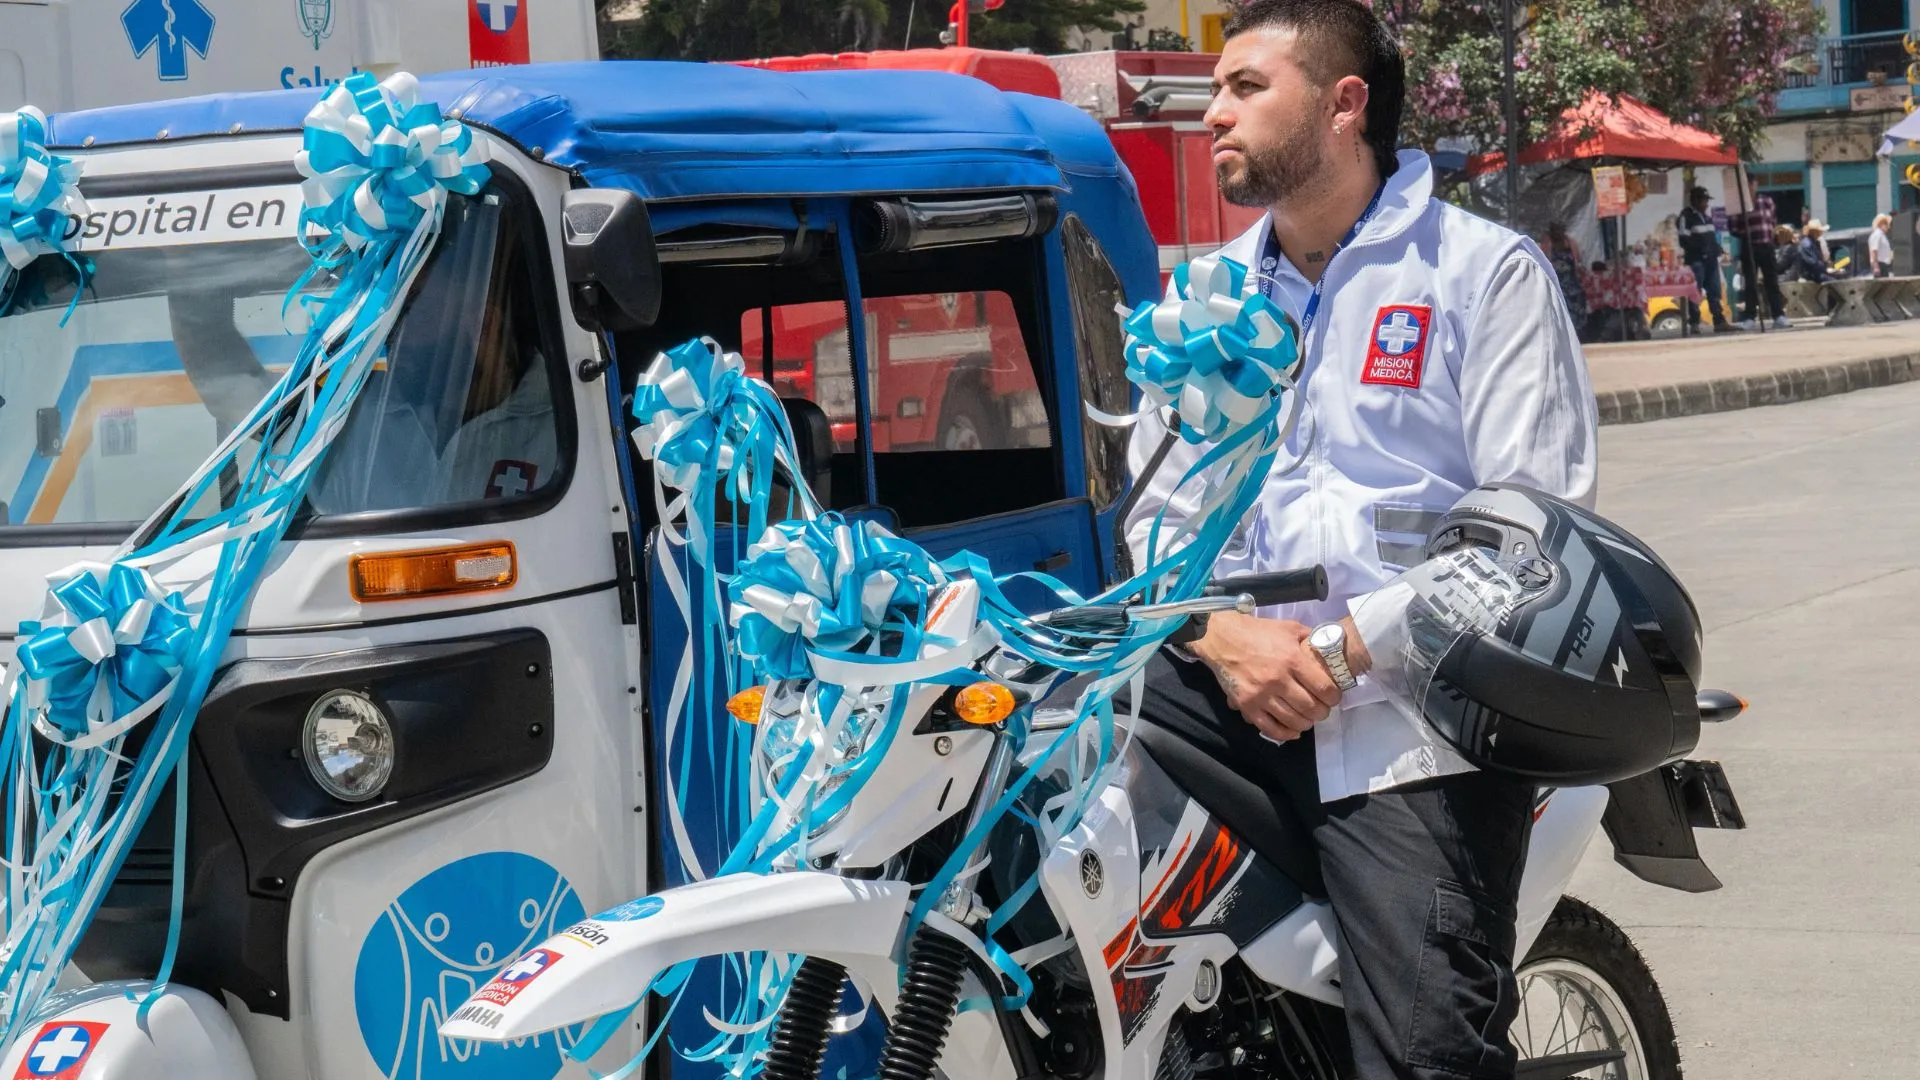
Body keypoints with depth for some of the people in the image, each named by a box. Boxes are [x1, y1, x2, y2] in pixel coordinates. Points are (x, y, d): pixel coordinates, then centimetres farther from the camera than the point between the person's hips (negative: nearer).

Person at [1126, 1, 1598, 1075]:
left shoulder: (1488, 270, 1)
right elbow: (1157, 510, 15)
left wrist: (1349, 648, -16)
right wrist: (1223, 633, -7)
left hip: (1409, 718, -5)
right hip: (1233, 683, 5)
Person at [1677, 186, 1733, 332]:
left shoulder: (1707, 215, 20)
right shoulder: (1686, 216, -5)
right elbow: (1684, 239, -12)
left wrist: (1716, 251, 11)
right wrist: (1699, 249, -19)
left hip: (1711, 259, 8)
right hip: (1695, 259, -8)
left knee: (1715, 291, 5)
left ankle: (1720, 321, 6)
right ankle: (1694, 324, -5)